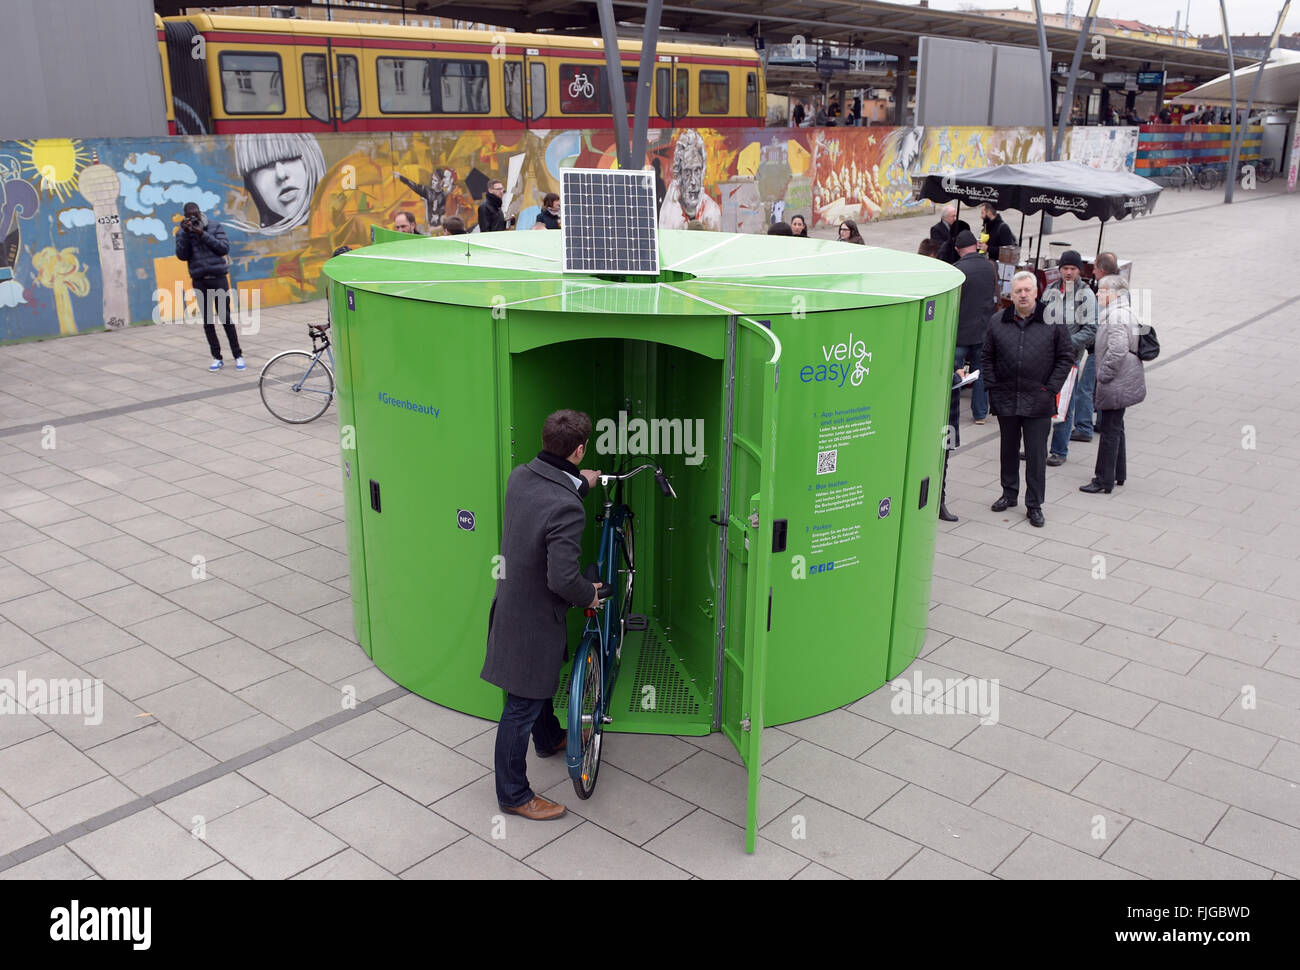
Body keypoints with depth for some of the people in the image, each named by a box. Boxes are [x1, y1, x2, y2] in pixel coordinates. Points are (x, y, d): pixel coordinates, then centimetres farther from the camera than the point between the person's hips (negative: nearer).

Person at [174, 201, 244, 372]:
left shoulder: (215, 227, 4)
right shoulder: (182, 233, 6)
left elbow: (224, 248, -8)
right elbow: (182, 256, -5)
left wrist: (203, 234, -14)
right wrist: (185, 233, -14)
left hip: (218, 277, -2)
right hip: (199, 281, 2)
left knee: (226, 317, -4)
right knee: (207, 320, 4)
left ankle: (238, 355, 4)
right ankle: (217, 357, 12)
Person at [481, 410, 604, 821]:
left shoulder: (519, 477, -7)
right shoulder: (566, 508, -32)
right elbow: (563, 578, -32)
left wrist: (579, 484, 29)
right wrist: (591, 595, -11)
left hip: (511, 598, 9)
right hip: (534, 617, -9)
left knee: (540, 680, 32)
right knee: (522, 706, 7)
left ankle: (549, 738, 57)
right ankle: (513, 794, 23)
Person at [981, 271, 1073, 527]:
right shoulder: (998, 322, 4)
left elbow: (1066, 357, 2)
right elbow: (986, 357, 11)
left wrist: (1050, 389, -5)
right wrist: (992, 387, 2)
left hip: (1038, 402, -2)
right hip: (1006, 400, 3)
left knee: (1036, 453, 0)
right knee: (1009, 449, 15)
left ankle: (1034, 505, 9)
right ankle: (1009, 494, 31)